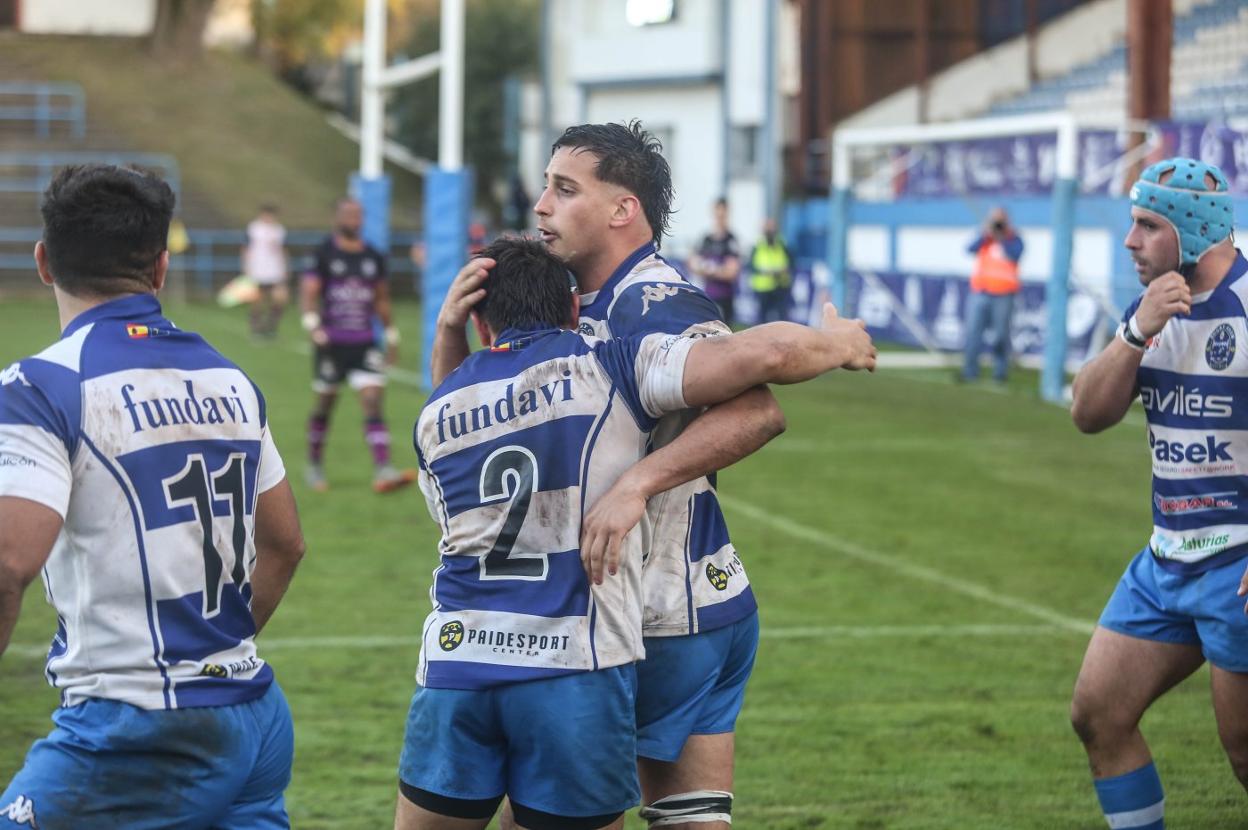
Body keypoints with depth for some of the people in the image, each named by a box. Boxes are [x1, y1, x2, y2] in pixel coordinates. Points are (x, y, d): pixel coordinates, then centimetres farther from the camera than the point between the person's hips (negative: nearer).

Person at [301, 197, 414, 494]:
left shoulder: (373, 257, 9)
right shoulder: (323, 255, -3)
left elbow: (381, 299, 19)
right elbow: (309, 293, -10)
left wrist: (391, 336, 18)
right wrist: (313, 325, -25)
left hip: (364, 343, 3)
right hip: (332, 343, -3)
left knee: (373, 402, -11)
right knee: (324, 404, 9)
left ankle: (383, 471, -20)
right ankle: (314, 466, 28)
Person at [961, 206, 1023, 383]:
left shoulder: (1014, 239, 4)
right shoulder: (984, 237, 12)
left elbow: (1015, 255, -14)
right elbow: (971, 249, -4)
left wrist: (1001, 238, -16)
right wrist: (986, 234, -12)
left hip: (1003, 294, -2)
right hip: (980, 292, 3)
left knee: (1000, 335, -1)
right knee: (973, 331, -3)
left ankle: (1000, 372, 6)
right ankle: (970, 371, 1)